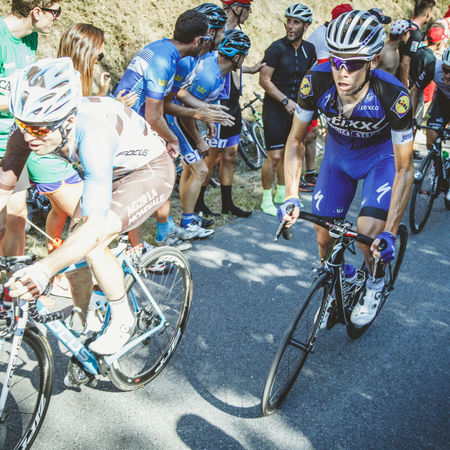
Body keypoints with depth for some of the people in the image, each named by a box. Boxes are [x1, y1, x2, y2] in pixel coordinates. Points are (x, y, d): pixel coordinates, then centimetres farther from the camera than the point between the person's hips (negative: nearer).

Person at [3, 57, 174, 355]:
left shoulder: (93, 133, -42)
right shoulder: (31, 129, -21)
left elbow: (95, 225, -47)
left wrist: (43, 270, -59)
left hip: (151, 171, -7)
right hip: (112, 172, 7)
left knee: (92, 243, -26)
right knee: (75, 252, -1)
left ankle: (123, 319, -1)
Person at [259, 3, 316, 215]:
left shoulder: (308, 49, 5)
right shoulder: (276, 48, -12)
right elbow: (264, 80, -13)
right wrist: (286, 100, -19)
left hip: (295, 107, 5)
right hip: (275, 108, -5)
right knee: (275, 156, -7)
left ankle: (281, 194, 28)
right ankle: (266, 199, 7)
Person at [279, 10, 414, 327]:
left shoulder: (394, 96, -35)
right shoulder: (317, 82, -29)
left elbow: (404, 169, -27)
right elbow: (296, 141, -14)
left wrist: (389, 233, -32)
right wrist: (291, 196, -25)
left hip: (382, 155, -2)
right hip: (339, 154, 3)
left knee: (369, 234, -20)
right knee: (324, 235, 0)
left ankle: (374, 284, 15)